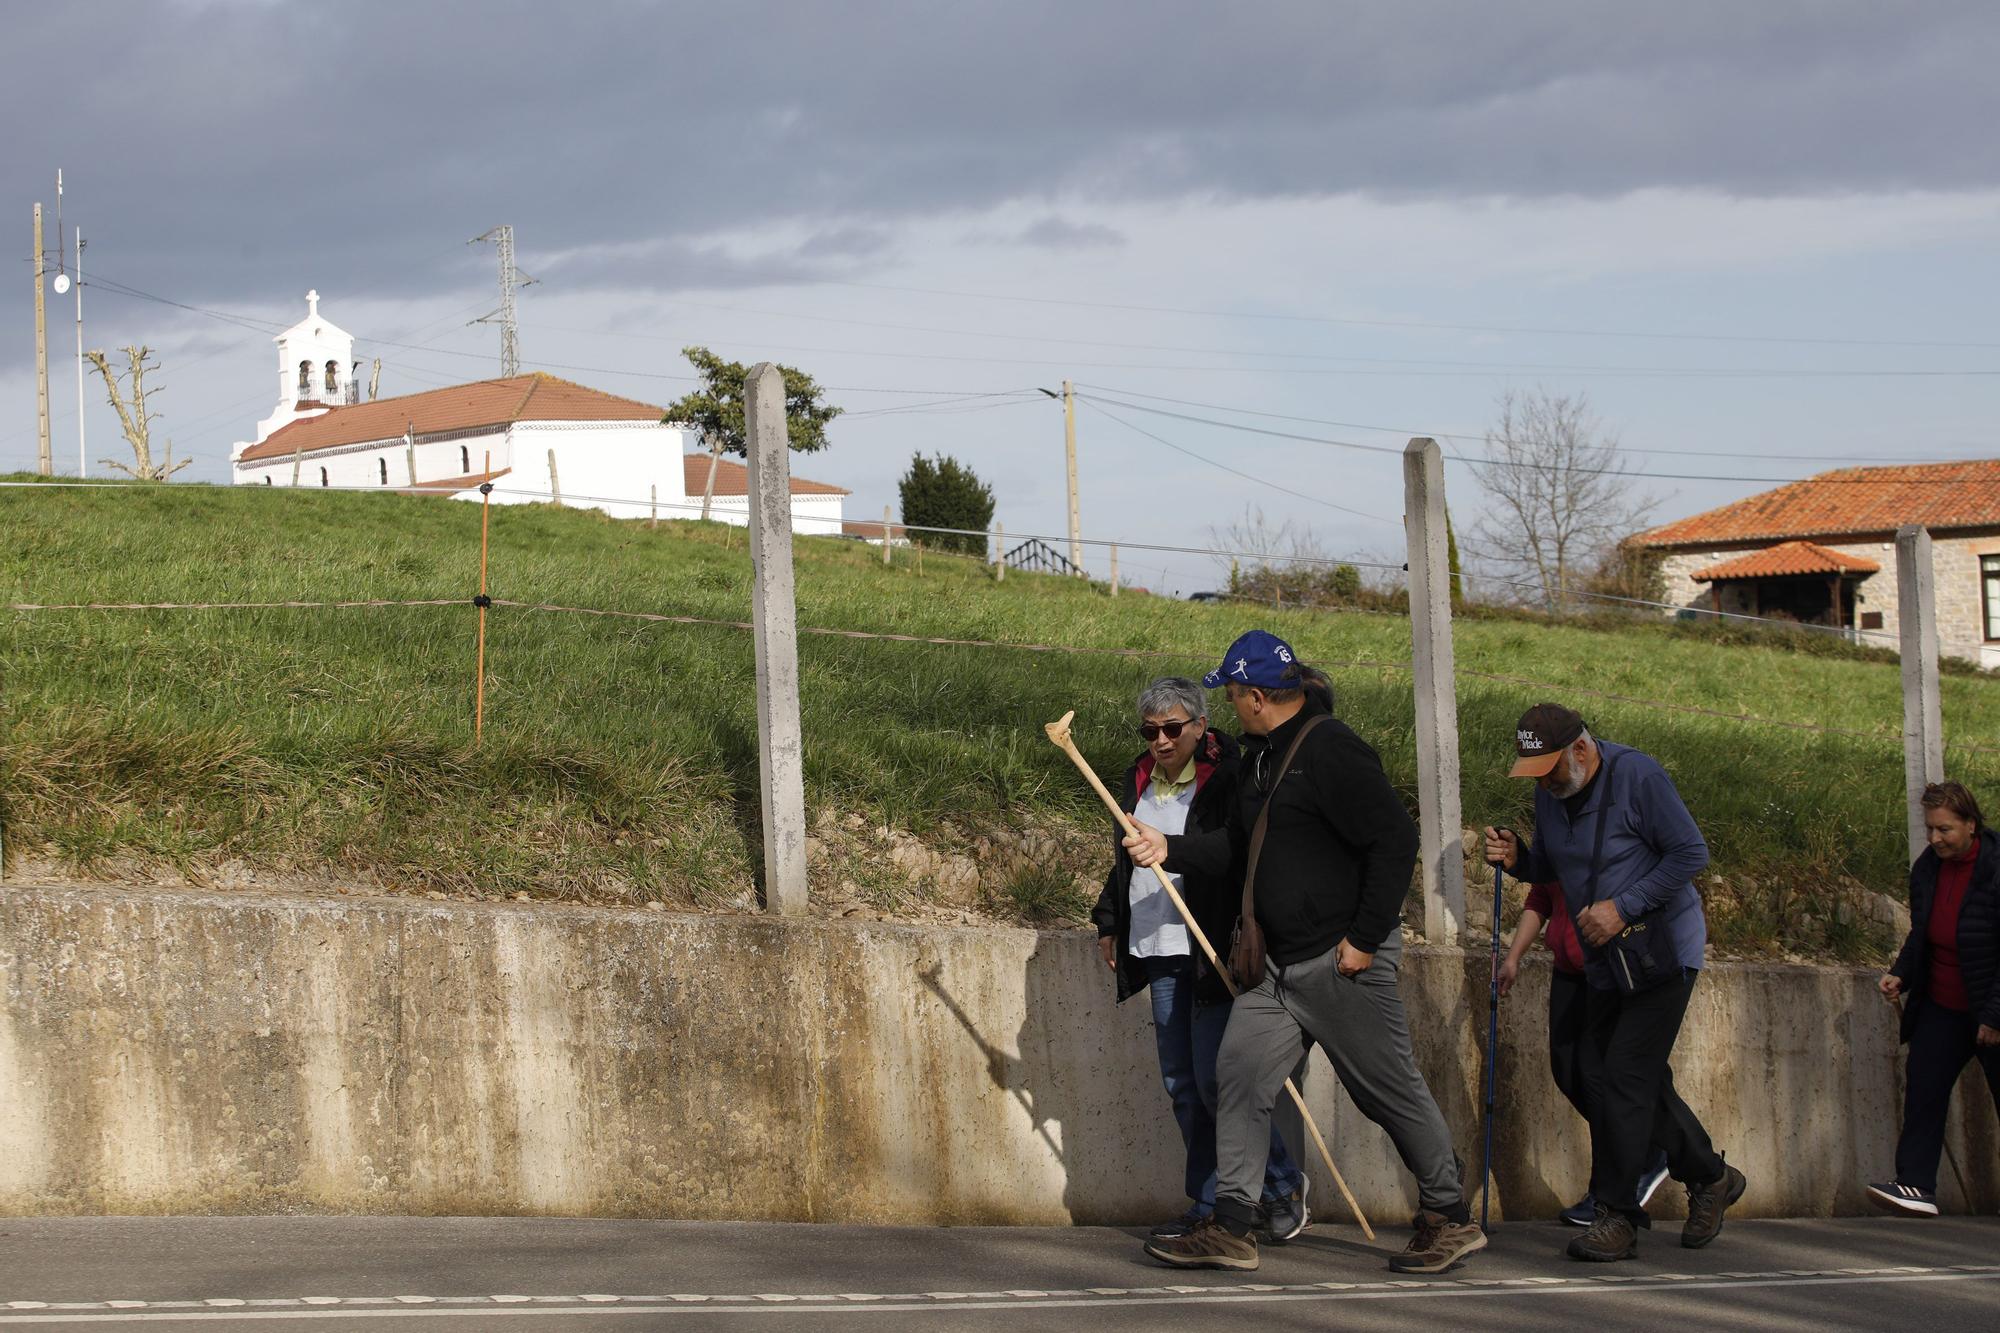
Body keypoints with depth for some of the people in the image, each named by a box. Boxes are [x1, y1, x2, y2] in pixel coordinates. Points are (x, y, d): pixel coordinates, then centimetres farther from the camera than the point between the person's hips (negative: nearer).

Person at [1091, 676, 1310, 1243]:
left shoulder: (1227, 778, -9)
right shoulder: (1140, 779, 13)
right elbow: (1124, 862, 26)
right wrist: (1109, 922, 26)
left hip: (1215, 952, -7)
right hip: (1161, 954, 7)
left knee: (1213, 1080, -10)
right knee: (1180, 1084, 7)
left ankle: (1284, 1186, 7)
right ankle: (1210, 1204, 13)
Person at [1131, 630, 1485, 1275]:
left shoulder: (1330, 750, -16)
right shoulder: (1261, 756, 14)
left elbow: (1396, 841, -21)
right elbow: (1239, 849, 22)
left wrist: (1365, 940, -20)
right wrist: (1170, 850, 8)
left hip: (1342, 961, -9)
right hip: (1279, 963, 9)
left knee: (1391, 1090, 0)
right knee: (1239, 1075, 2)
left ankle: (1450, 1219, 14)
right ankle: (1230, 1228, 4)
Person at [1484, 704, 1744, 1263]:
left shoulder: (1637, 775, -18)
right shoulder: (1549, 792, 4)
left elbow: (1690, 852, -17)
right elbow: (1550, 868, 16)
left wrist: (1623, 908, -22)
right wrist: (1517, 856, -7)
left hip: (1661, 949, -8)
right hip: (1605, 961, 8)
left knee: (1627, 1075, -13)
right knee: (1601, 1077, 9)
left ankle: (1617, 1216, -7)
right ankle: (1709, 1178, 26)